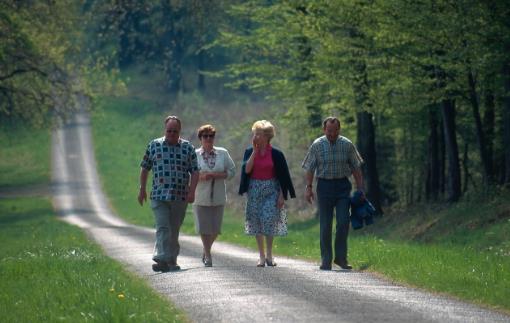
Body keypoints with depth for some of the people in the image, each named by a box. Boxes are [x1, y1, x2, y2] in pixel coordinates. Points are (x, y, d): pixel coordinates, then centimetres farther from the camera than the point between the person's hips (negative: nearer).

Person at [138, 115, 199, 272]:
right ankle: (163, 260, -22)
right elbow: (145, 168, 13)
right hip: (159, 195, -1)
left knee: (174, 230, 7)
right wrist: (142, 189, 10)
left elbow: (194, 171, 4)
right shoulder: (154, 145, 7)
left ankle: (171, 260, 15)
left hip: (180, 197, 1)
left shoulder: (188, 148, 7)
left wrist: (192, 191, -7)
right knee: (163, 228, -13)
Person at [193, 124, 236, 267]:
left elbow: (231, 171, 4)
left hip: (218, 197, 2)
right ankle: (208, 256, 9)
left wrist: (216, 175, -12)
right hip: (201, 198, -2)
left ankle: (206, 250, 31)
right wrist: (201, 177, -18)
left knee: (215, 229, 5)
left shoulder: (223, 153, 4)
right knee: (204, 228, -3)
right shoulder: (194, 155, 0)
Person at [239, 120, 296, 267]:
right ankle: (261, 256, 9)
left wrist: (282, 196, -6)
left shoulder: (276, 154, -3)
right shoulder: (250, 152, 4)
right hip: (254, 189, 3)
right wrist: (255, 151, -13)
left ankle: (269, 255, -2)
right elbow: (247, 169, -12)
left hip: (271, 190, -3)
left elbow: (283, 176, -1)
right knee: (256, 222, 2)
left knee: (269, 220, -12)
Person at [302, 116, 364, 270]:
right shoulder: (317, 145, 0)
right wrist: (308, 187, -4)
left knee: (343, 222, -9)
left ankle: (341, 257, 3)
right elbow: (310, 169, 4)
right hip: (324, 186, 0)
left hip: (342, 186, 0)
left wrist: (360, 189, 3)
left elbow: (356, 168, 7)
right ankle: (326, 261, 8)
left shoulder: (347, 145, 2)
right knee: (325, 226, 2)